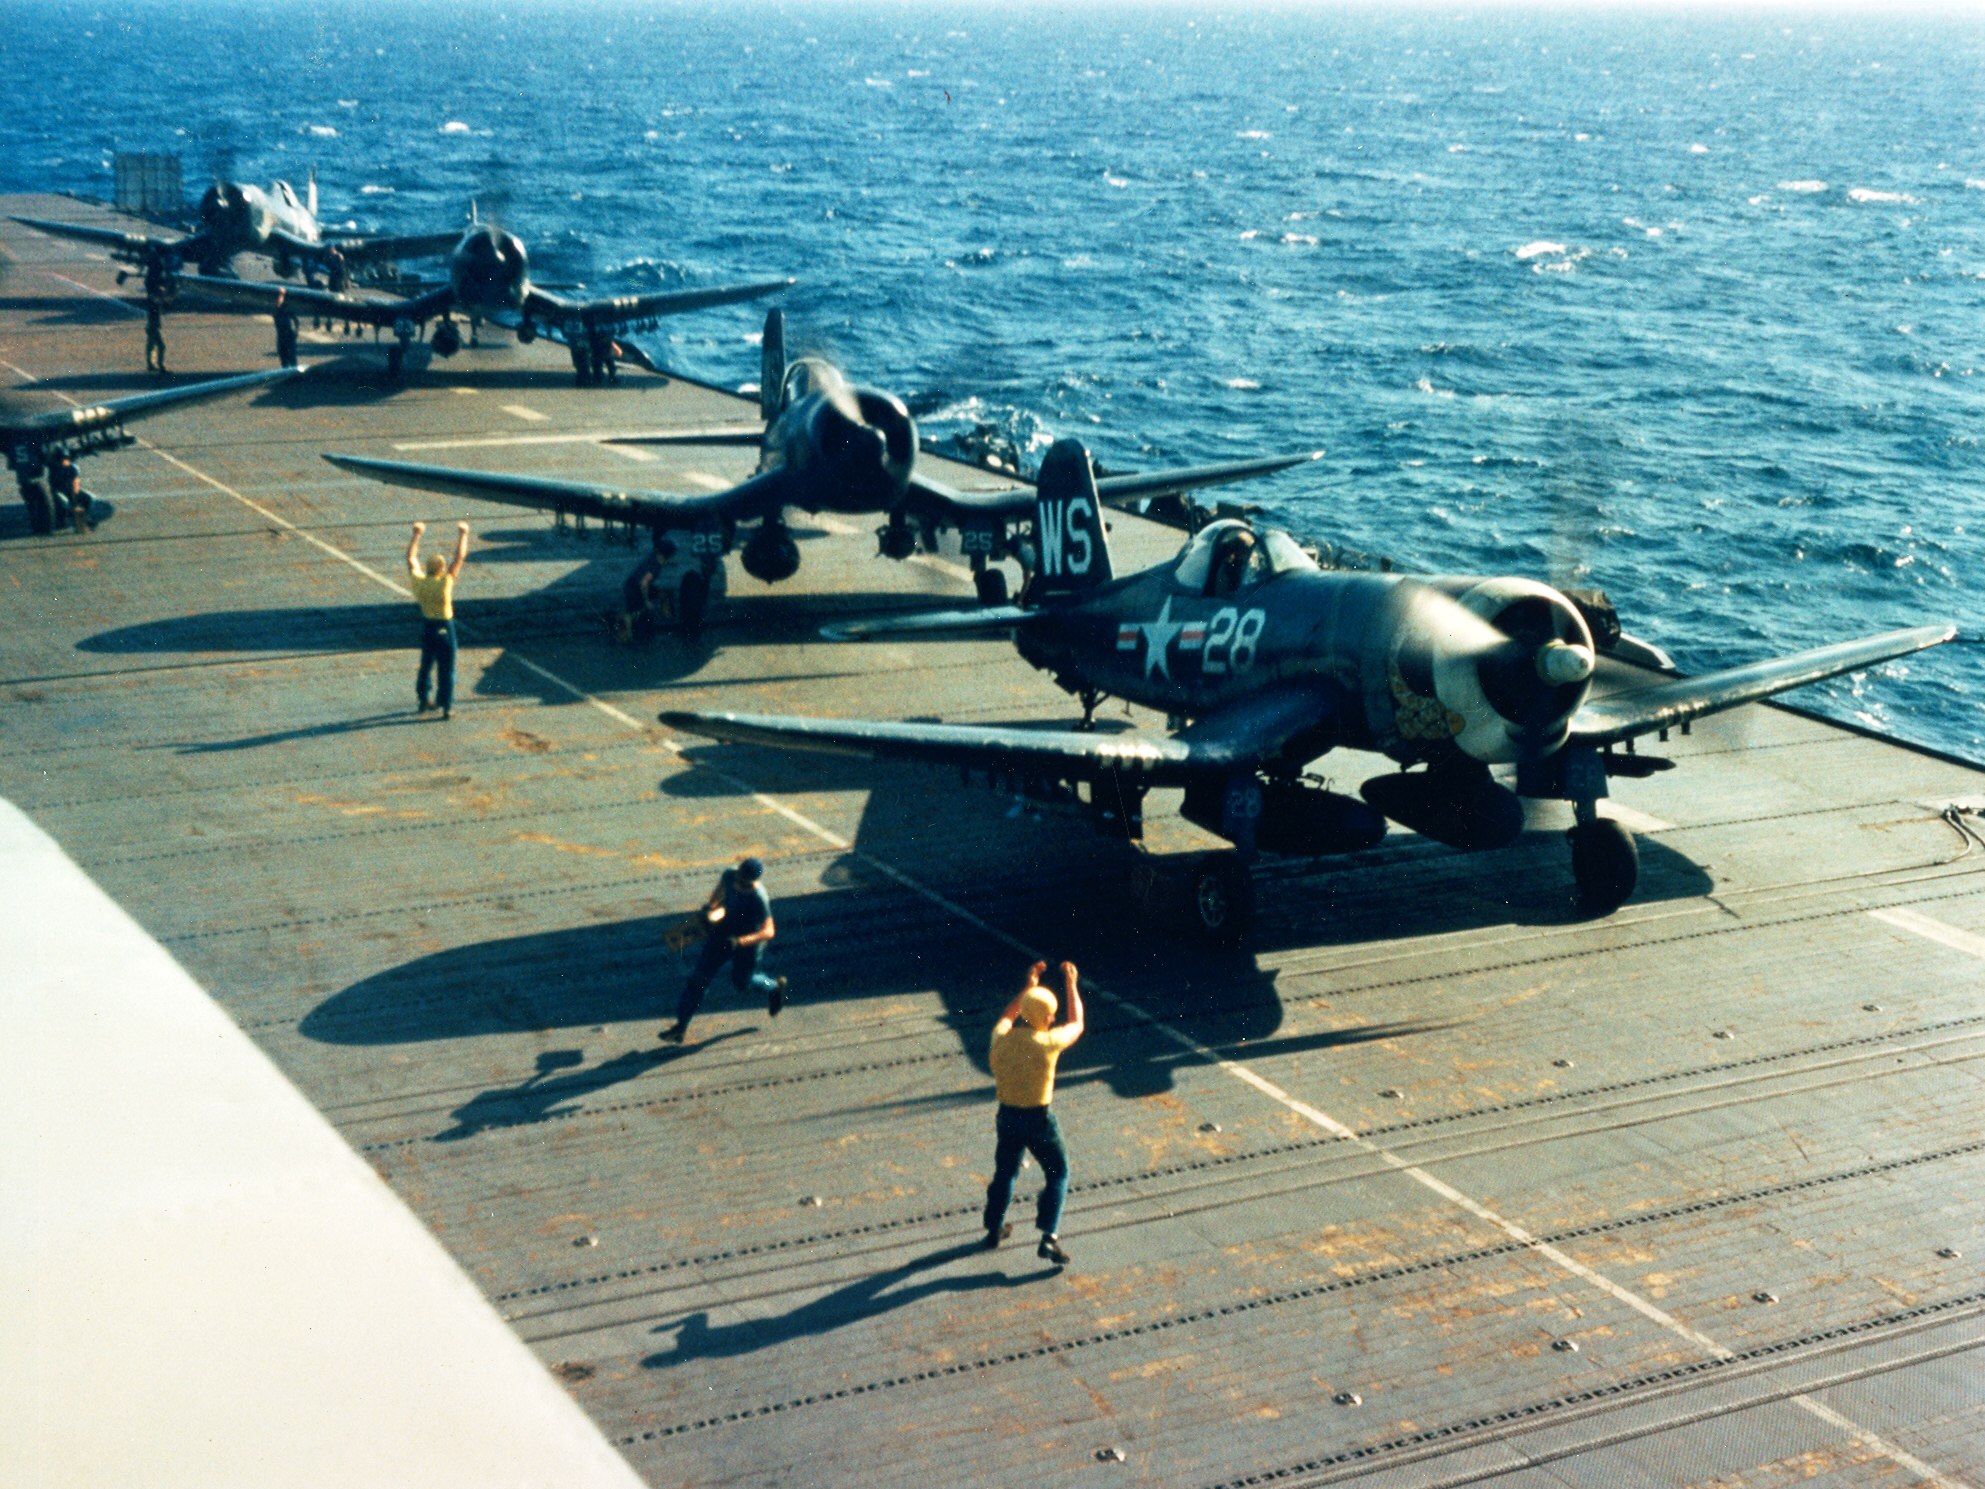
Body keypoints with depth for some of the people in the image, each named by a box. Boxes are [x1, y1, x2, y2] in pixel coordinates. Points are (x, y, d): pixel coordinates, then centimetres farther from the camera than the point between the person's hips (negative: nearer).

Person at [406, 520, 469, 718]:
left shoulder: (418, 581, -9)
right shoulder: (445, 582, -21)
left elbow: (411, 558, 6)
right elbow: (460, 556, -16)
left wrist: (417, 535, 16)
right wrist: (463, 534, -5)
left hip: (426, 625, 5)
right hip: (444, 627, -5)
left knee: (426, 663, 22)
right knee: (446, 668, 3)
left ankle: (423, 700, 31)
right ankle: (445, 707, 5)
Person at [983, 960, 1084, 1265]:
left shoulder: (1001, 1039, -9)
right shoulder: (1047, 1044, -22)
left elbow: (1007, 1016, 17)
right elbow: (1076, 1025, -1)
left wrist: (1029, 985, 20)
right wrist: (1071, 985, 8)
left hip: (1008, 1116, 4)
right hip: (1039, 1119, -4)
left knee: (1005, 1172, 24)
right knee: (1057, 1174, 12)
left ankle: (995, 1229, 38)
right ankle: (1049, 1237, 1)